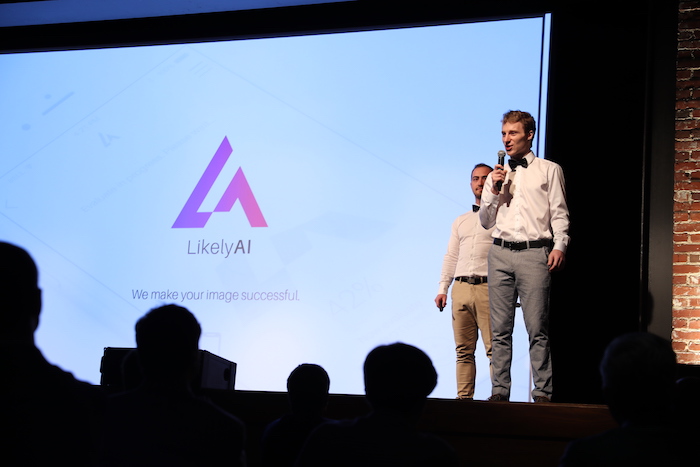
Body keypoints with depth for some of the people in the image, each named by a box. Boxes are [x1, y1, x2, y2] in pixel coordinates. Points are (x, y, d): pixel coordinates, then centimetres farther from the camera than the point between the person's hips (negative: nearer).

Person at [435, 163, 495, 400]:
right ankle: (463, 397, 2)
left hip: (488, 288, -5)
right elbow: (451, 257, 22)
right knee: (463, 349, 2)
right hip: (461, 288, 5)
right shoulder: (460, 221, 25)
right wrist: (442, 288, 14)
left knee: (494, 347, -12)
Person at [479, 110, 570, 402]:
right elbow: (486, 222, 20)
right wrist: (494, 191, 5)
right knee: (500, 329, 1)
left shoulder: (549, 170, 11)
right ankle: (499, 390, 3)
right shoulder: (497, 176, 21)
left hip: (534, 252, -4)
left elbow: (559, 213, 6)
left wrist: (559, 246, -8)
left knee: (537, 329, -8)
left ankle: (543, 392, -7)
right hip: (500, 252, 4)